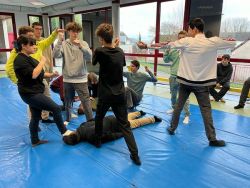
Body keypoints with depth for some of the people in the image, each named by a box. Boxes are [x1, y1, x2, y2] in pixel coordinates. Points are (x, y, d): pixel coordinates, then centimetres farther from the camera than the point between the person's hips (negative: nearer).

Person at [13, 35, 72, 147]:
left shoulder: (28, 58, 16)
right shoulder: (20, 60, -17)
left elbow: (37, 73, 21)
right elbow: (33, 75, -27)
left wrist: (49, 75, 3)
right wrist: (42, 62, -17)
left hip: (34, 92, 10)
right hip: (30, 93, -10)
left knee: (36, 117, 16)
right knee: (56, 108, -10)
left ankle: (35, 141, 29)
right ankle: (64, 132, 6)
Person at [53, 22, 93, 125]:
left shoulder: (83, 43, -1)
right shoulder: (64, 44, 1)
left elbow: (89, 57, -16)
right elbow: (56, 55, -14)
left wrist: (80, 46, -29)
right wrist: (59, 41, -24)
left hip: (81, 79, -2)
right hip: (67, 79, 2)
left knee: (86, 101, -2)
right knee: (68, 101, 18)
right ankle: (68, 119, 37)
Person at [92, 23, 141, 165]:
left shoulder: (100, 51, -11)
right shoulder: (120, 51, 2)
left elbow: (93, 62, 9)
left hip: (105, 94, -3)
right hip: (120, 94, 3)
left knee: (99, 118, 24)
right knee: (125, 124, 5)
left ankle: (98, 141, 41)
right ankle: (135, 155, 3)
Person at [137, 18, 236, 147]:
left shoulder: (186, 42, -10)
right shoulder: (214, 42, -5)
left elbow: (167, 45, -4)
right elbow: (232, 44, 11)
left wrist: (146, 46, 4)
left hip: (186, 81, 0)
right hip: (202, 83, 0)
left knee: (179, 105, 15)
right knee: (206, 109, 6)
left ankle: (172, 129, 29)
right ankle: (212, 139, 12)